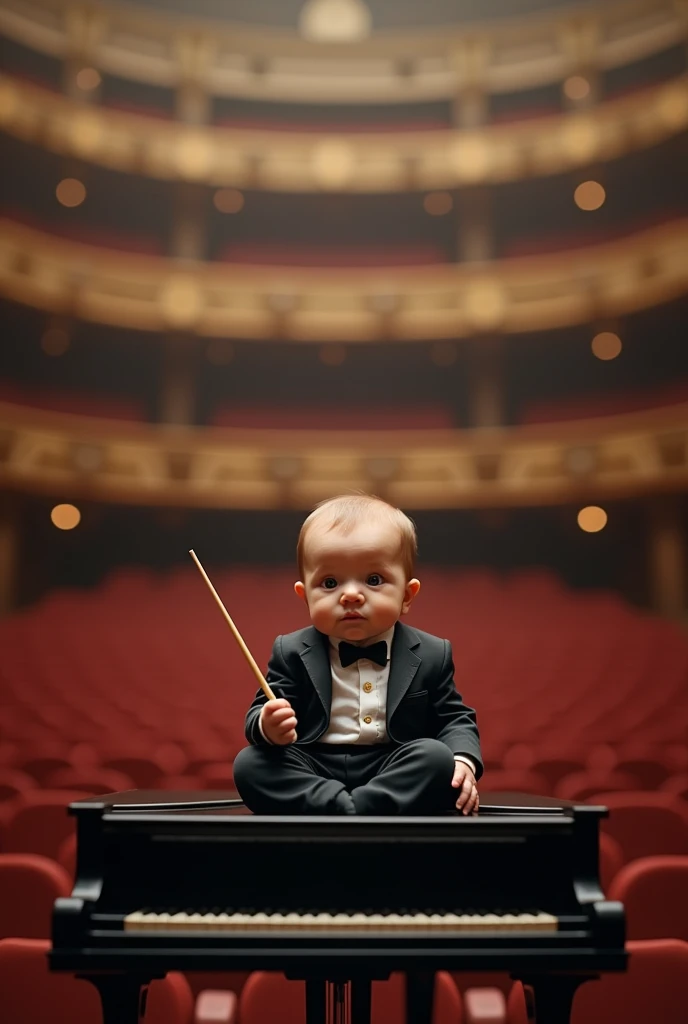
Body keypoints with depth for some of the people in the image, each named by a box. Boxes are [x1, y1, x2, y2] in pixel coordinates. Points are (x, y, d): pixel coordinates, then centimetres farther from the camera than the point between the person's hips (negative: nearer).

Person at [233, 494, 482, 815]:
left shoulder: (430, 655, 2)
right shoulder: (292, 653, 1)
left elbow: (454, 719, 7)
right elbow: (259, 715, -1)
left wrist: (463, 760, -15)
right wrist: (268, 728, -26)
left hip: (394, 775, 0)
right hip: (313, 772, 1)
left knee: (438, 757, -27)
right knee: (250, 764, -22)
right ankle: (355, 813, -29)